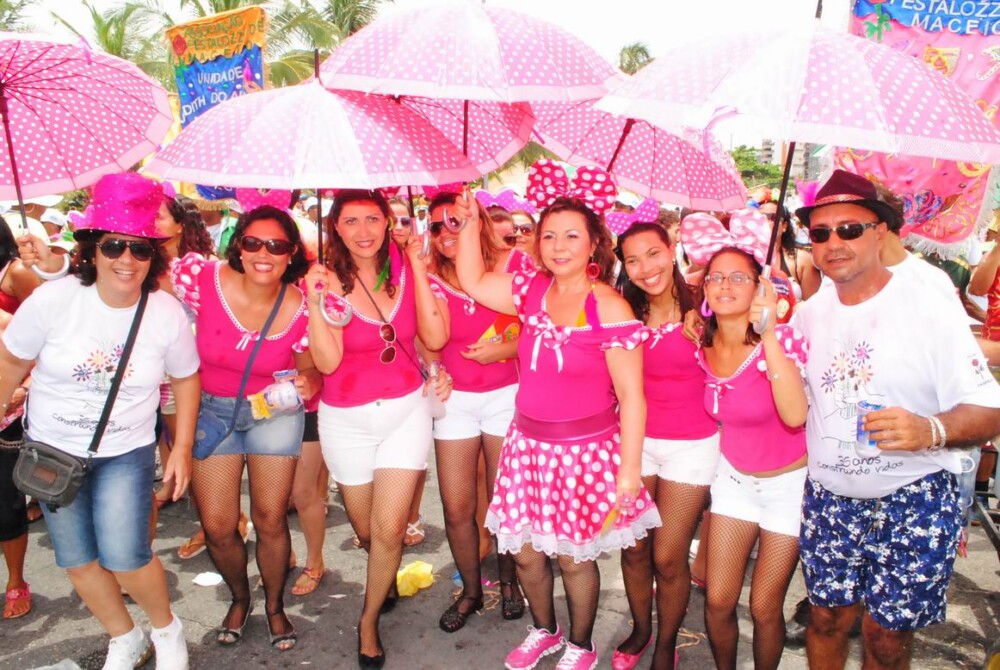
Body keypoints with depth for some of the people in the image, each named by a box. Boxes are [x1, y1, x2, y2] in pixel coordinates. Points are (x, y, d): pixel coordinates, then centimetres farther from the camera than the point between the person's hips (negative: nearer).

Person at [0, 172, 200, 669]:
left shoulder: (167, 313, -13)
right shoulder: (53, 300, -15)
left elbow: (186, 378, 0)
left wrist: (182, 449, -1)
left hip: (126, 453, -1)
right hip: (52, 450, 2)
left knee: (124, 559, -11)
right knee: (77, 559, 10)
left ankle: (167, 630, 20)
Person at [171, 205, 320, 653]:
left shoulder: (300, 309, -16)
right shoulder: (202, 278, -20)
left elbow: (309, 369, -1)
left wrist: (307, 384, -25)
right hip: (210, 409, 1)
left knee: (271, 520, 4)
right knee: (217, 527, 4)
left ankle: (274, 605, 32)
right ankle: (240, 599, 36)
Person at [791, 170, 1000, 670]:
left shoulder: (930, 309, -10)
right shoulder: (808, 313, 4)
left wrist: (931, 430, -31)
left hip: (912, 502, -3)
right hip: (828, 501, 3)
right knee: (827, 617, 13)